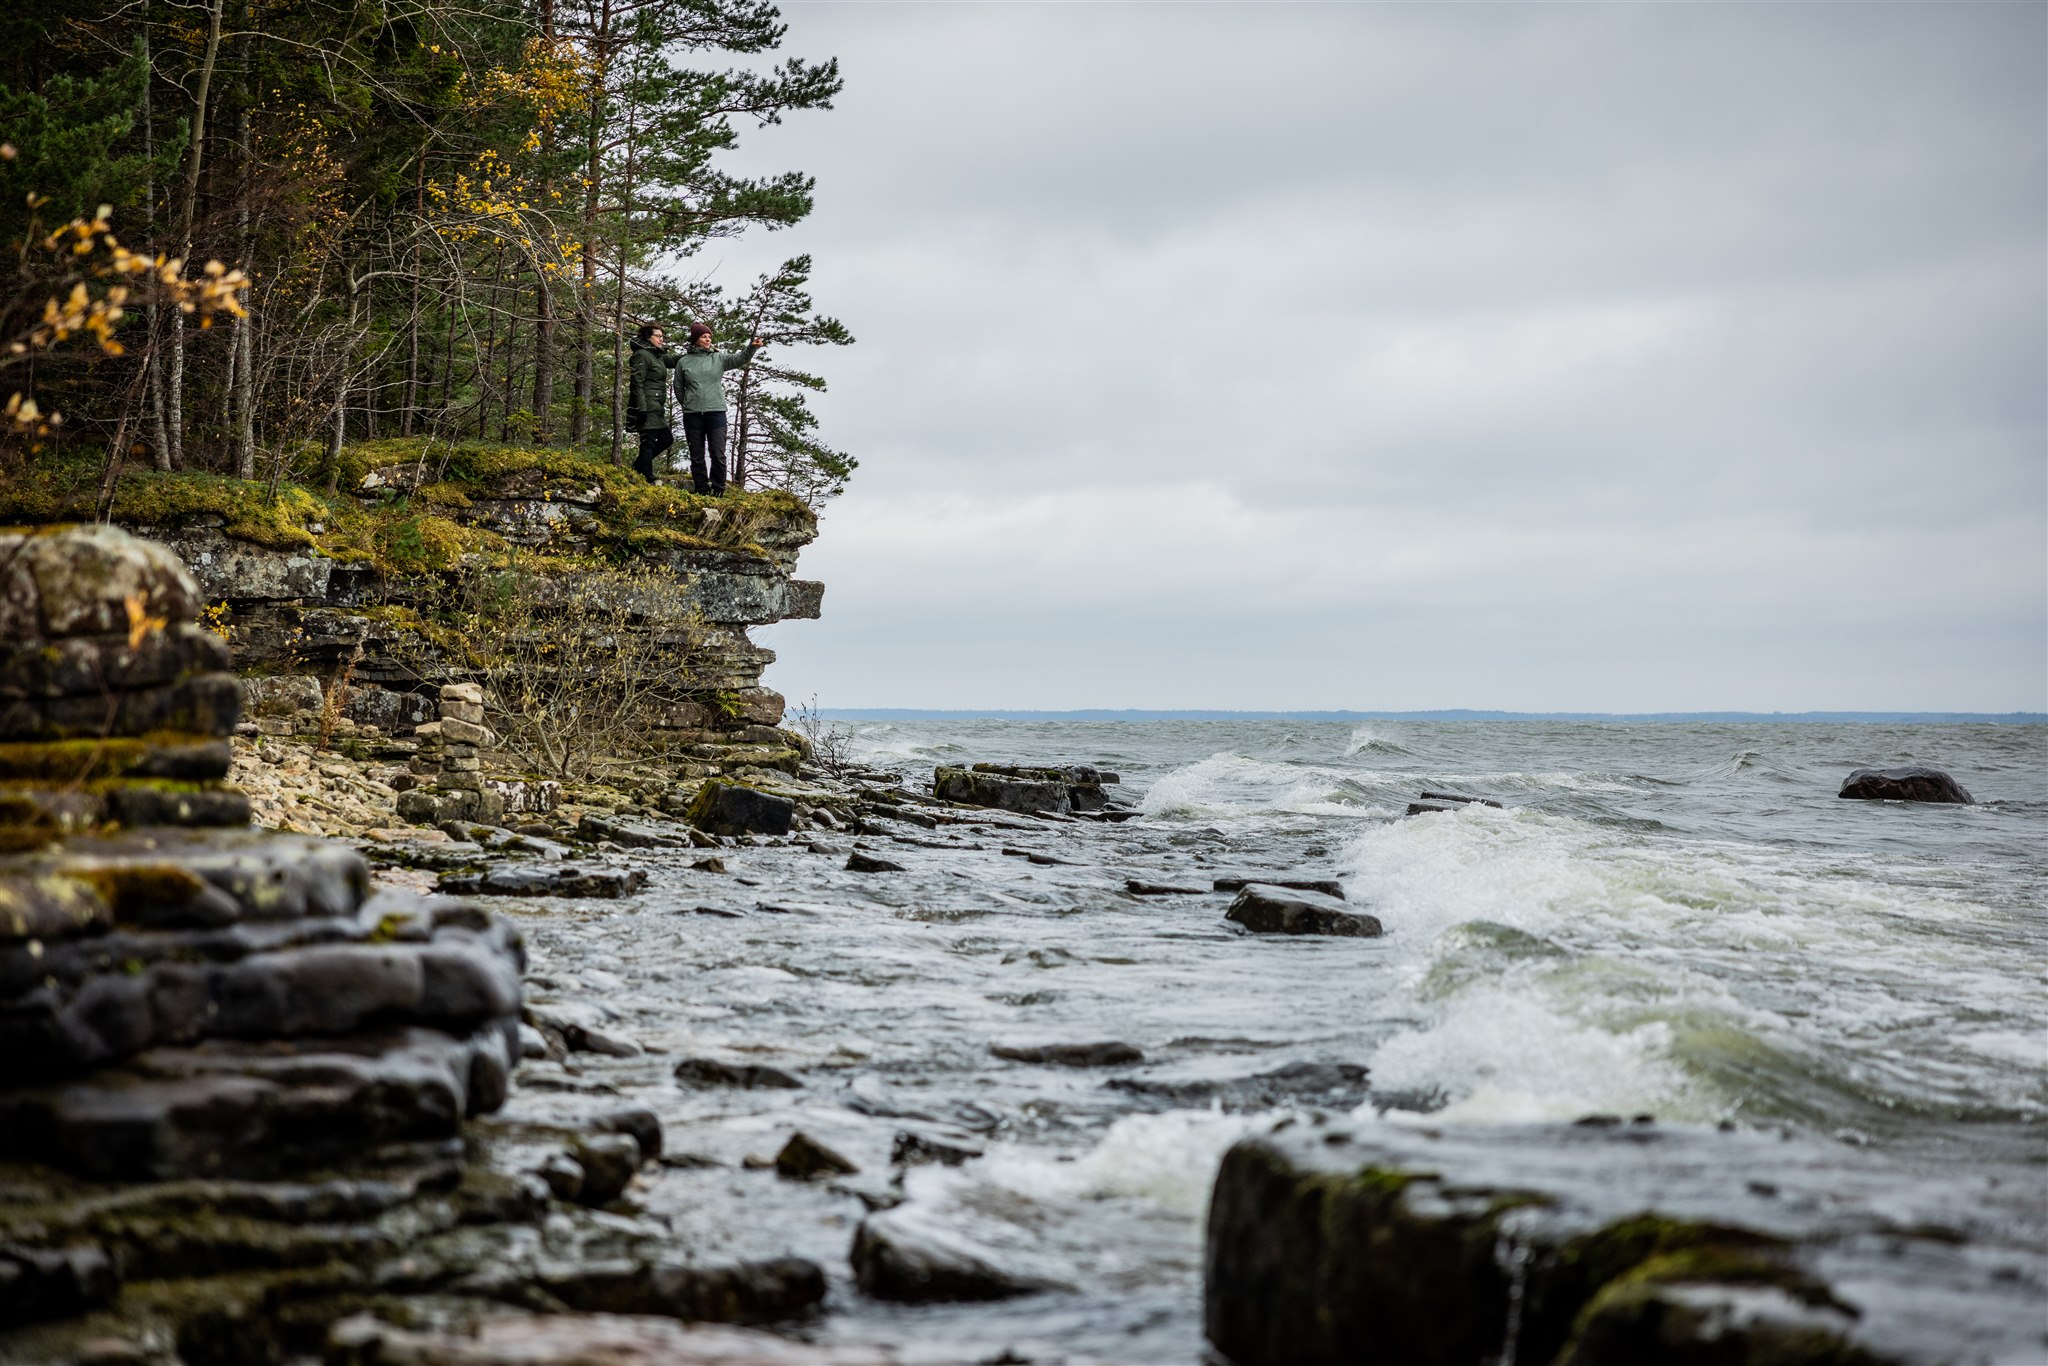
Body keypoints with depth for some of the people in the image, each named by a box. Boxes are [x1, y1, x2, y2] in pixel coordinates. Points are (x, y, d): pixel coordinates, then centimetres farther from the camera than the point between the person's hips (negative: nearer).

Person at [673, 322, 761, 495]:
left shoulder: (719, 358, 6)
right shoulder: (683, 362, 6)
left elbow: (739, 358, -9)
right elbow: (678, 387, 15)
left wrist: (752, 347, -27)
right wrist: (688, 404, 9)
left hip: (716, 412, -1)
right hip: (692, 415, 1)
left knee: (718, 455, -5)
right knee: (697, 457, 6)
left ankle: (718, 491, 3)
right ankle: (701, 491, 14)